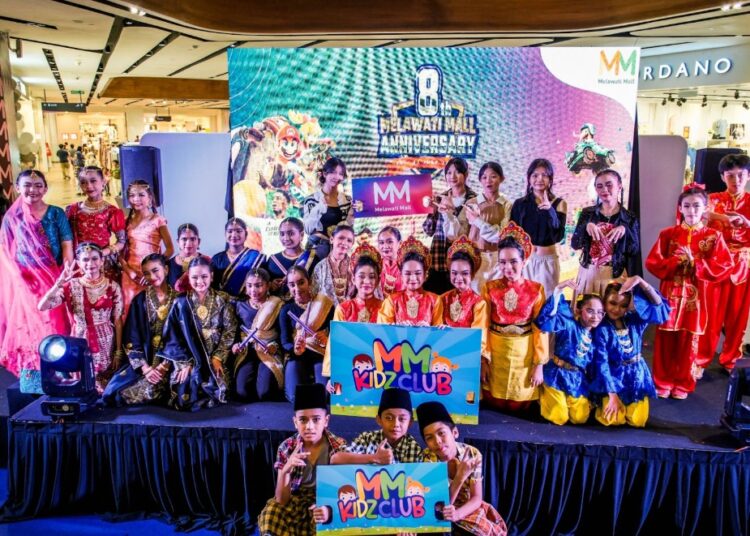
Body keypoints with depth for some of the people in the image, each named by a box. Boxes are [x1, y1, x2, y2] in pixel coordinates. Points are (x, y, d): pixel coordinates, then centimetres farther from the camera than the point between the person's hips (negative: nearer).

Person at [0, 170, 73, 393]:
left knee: (56, 327, 2)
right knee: (29, 328, 4)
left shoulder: (56, 214, 2)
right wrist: (20, 278, -9)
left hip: (54, 280, 0)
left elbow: (67, 246, -3)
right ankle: (32, 388, 13)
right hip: (25, 282, 1)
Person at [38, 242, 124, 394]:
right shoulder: (71, 286, -3)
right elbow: (42, 306, -15)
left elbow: (118, 321, -1)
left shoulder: (113, 287, -4)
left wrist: (119, 352, -3)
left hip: (106, 344, -1)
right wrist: (60, 282, -23)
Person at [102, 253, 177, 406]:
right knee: (112, 393, -13)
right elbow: (132, 338, 0)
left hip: (171, 361, -2)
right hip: (145, 360, 2)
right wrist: (145, 368, -12)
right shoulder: (140, 300, 4)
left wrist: (165, 365, -14)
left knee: (151, 392, -26)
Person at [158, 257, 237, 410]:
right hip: (189, 358, 0)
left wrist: (218, 357, -10)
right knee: (185, 391, -19)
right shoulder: (181, 303, 3)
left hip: (215, 357, 0)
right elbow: (172, 336, 0)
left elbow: (230, 330, 0)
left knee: (216, 388, -20)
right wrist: (184, 362, -10)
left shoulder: (223, 300, 3)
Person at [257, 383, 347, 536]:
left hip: (327, 504, -1)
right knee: (270, 515, -26)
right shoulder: (287, 448, -8)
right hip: (295, 504, 1)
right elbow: (281, 501, -9)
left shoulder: (339, 447, -11)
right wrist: (285, 471, -29)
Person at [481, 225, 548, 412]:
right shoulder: (490, 288, -2)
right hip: (495, 352, 1)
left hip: (524, 354, 0)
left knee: (520, 405, 9)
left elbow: (541, 329, -4)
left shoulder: (536, 289, -4)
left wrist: (539, 364, -6)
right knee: (494, 403, 8)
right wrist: (483, 359, -6)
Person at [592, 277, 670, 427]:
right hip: (613, 378, -3)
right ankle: (605, 402, 19)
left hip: (636, 375, 3)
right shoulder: (601, 330, -15)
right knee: (613, 420, -14)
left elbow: (658, 304, -17)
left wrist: (639, 281, -29)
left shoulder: (634, 321, -5)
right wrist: (612, 395, -18)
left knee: (638, 420, -5)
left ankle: (626, 404, 27)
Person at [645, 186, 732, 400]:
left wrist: (694, 262, -16)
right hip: (669, 294, 0)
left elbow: (724, 267, -7)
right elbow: (652, 263, -2)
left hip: (695, 297, 0)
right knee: (665, 341, 5)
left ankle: (683, 384, 22)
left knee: (688, 342, 8)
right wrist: (676, 261, -16)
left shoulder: (713, 236, 1)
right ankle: (663, 383, 18)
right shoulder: (668, 234, 2)